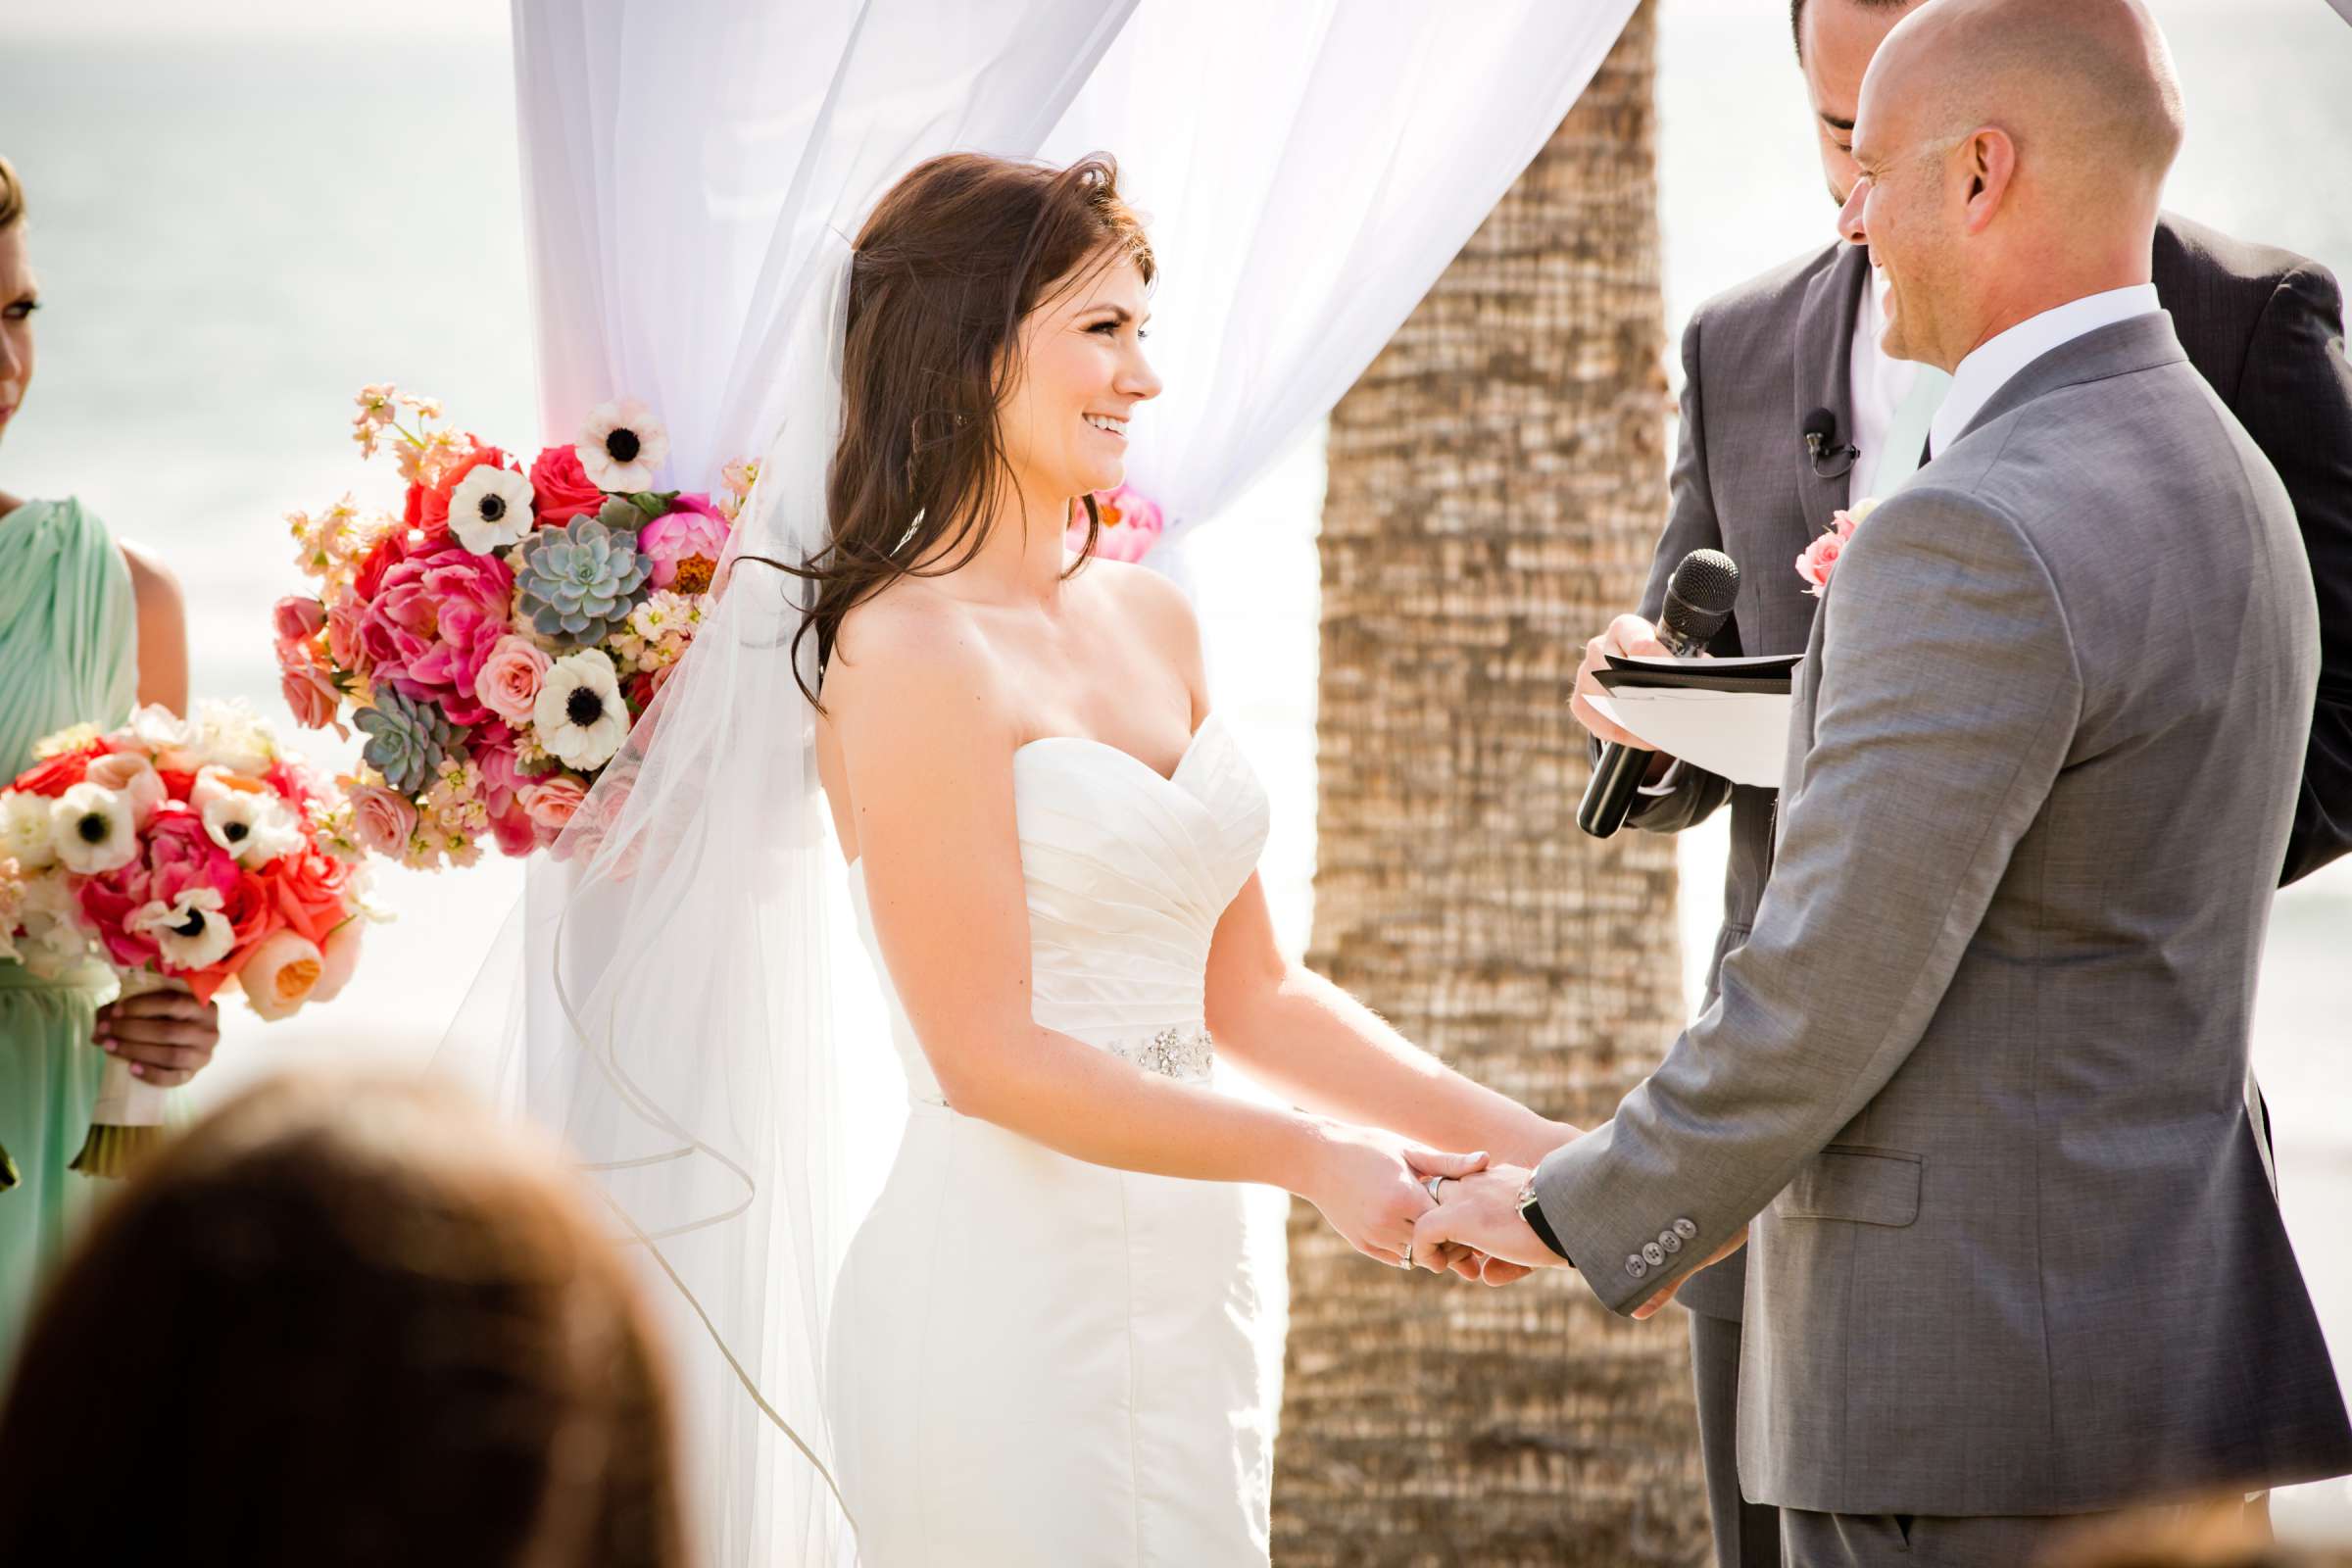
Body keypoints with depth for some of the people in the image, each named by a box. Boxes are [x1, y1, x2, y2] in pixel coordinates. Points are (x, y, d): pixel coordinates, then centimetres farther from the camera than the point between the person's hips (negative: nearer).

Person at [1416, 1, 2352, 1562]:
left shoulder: (1977, 537, -18)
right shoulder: (2217, 485, 14)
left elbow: (1830, 992, -18)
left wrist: (1584, 1213, -4)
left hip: (1970, 1381, -10)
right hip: (2181, 1339, 10)